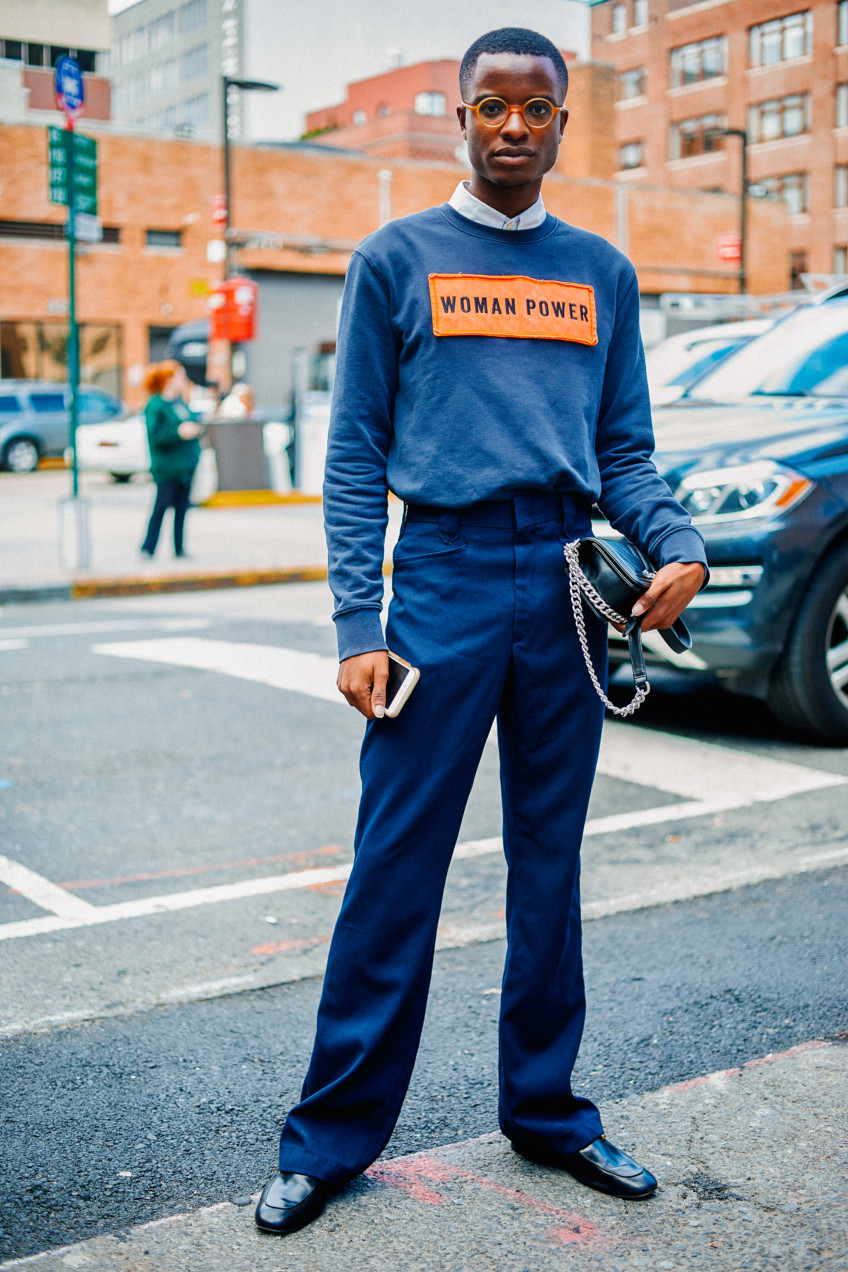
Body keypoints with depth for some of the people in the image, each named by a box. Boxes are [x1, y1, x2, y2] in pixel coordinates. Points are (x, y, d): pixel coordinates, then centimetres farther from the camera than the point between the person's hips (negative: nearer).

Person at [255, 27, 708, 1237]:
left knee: (551, 869, 11)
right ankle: (331, 1138, 11)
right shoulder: (395, 260, 5)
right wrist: (358, 627, -8)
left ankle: (547, 1109, 26)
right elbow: (355, 457, 1)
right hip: (441, 581, -3)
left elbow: (626, 452, 14)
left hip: (568, 592, 3)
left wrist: (679, 545, -6)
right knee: (395, 875, -2)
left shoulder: (603, 274, 14)